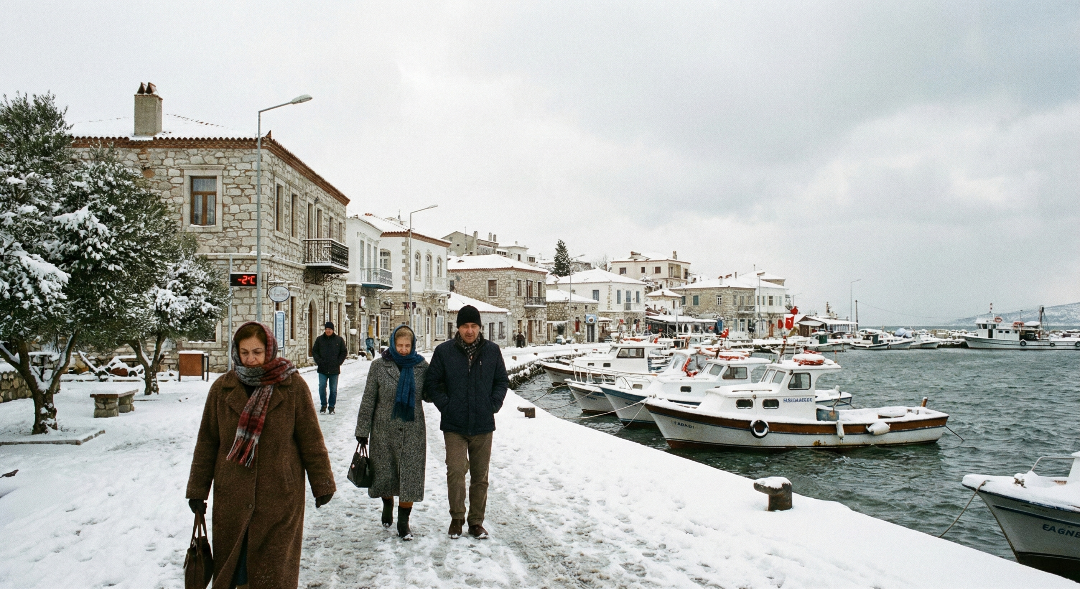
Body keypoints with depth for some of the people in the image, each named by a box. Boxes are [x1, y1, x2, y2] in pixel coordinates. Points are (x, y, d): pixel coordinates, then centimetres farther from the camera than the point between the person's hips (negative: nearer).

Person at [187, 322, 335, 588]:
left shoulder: (292, 386, -4)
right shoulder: (222, 387, 2)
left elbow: (311, 438, 0)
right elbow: (207, 442, 8)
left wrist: (322, 483, 2)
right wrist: (198, 489, 9)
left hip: (280, 494, -2)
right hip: (231, 494, 3)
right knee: (230, 566, 11)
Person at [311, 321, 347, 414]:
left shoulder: (339, 339, 3)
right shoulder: (319, 339, 5)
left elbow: (344, 352, 8)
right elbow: (314, 351, 10)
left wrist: (338, 362, -2)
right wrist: (319, 361, -3)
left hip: (334, 369, 0)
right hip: (322, 369, 1)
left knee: (333, 389, 5)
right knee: (322, 387, -3)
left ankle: (331, 406, 14)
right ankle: (323, 405, 12)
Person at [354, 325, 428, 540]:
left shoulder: (421, 366, 1)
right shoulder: (379, 366, -2)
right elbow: (368, 399, 0)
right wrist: (362, 430, -1)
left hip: (413, 430, 0)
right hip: (384, 430, 0)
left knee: (410, 476, -1)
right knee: (384, 473, 10)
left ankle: (404, 521, 13)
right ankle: (387, 504, 40)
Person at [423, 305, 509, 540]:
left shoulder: (492, 351, 3)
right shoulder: (444, 351, -2)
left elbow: (502, 381, 14)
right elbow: (431, 383, 6)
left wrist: (494, 404, 1)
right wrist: (445, 405, -4)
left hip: (483, 426, 2)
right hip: (454, 425, -2)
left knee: (480, 476, 9)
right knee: (455, 470, -11)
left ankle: (476, 521, 22)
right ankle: (456, 518, 9)